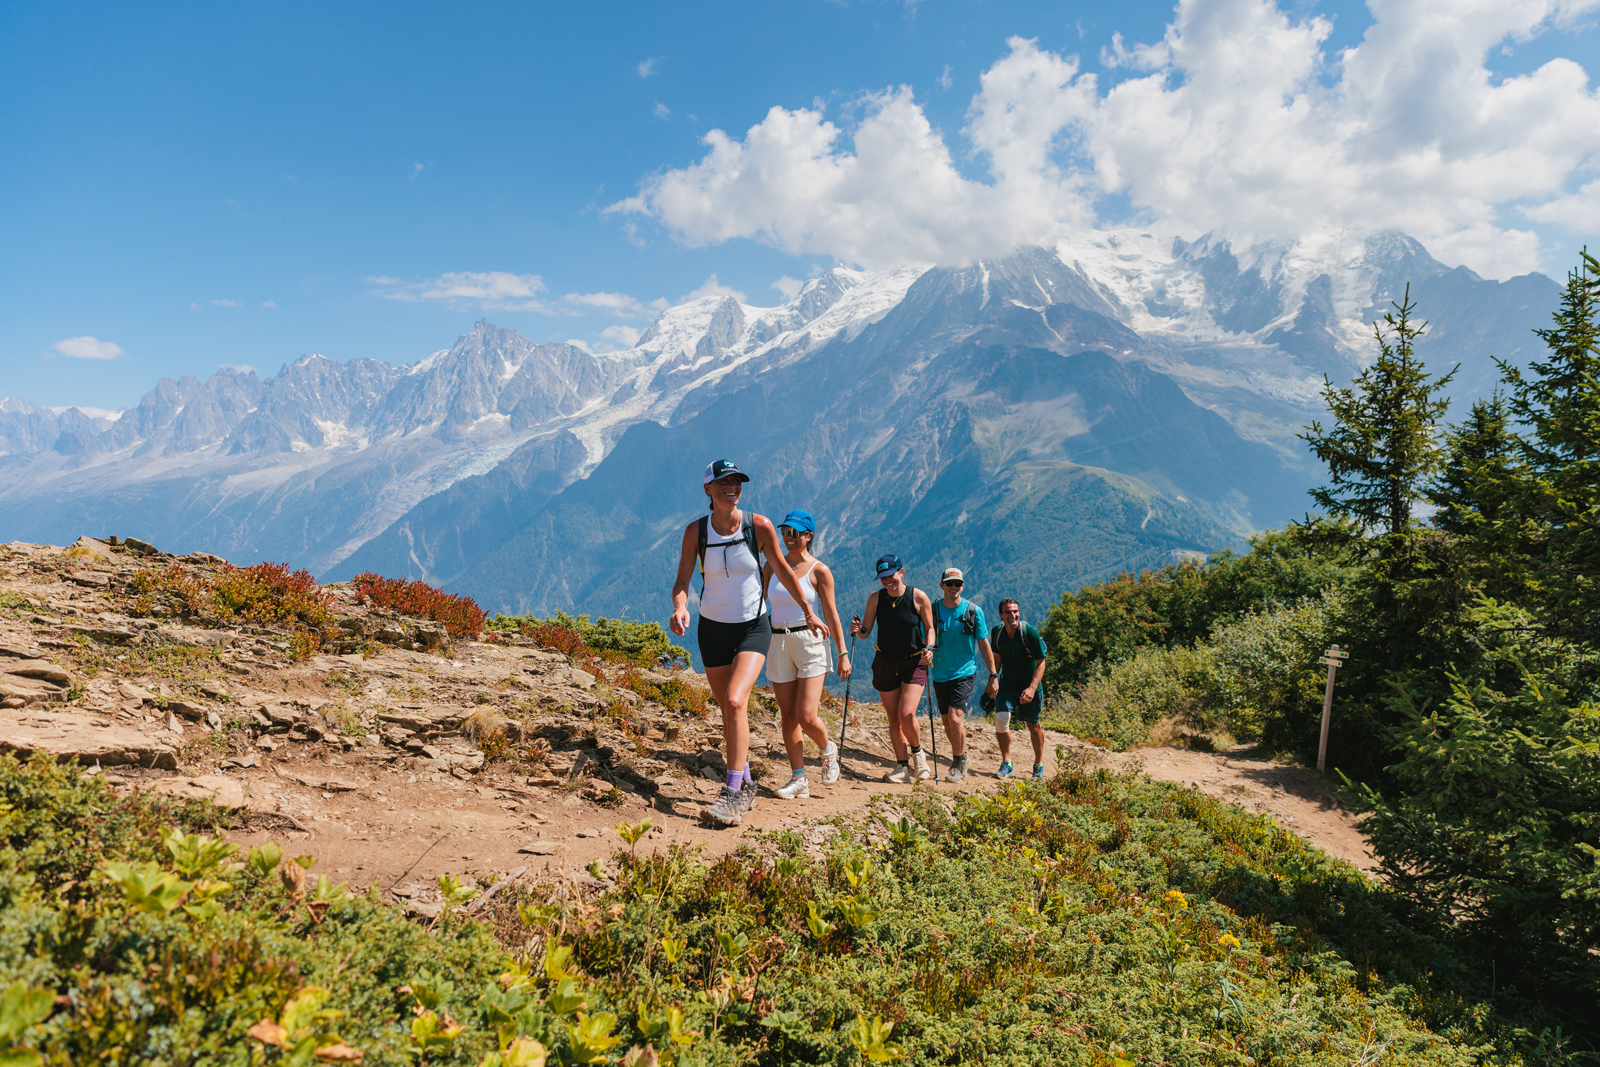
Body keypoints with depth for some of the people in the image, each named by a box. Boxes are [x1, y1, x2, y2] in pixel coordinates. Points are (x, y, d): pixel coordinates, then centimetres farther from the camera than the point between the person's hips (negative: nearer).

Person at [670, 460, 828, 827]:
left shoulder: (759, 526, -9)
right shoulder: (696, 531, -8)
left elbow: (781, 569, 4)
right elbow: (682, 581, -7)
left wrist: (808, 612, 12)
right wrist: (679, 607, -30)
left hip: (753, 627, -2)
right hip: (713, 629, 2)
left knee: (735, 702, -22)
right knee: (729, 712, 10)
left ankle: (732, 795, -16)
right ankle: (746, 786, 29)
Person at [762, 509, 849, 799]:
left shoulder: (819, 570, -3)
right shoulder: (771, 566, 8)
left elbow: (831, 614, -1)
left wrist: (843, 653, -3)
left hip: (811, 643, -4)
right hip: (778, 644, 4)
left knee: (806, 717, -10)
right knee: (788, 717, 4)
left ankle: (827, 750, 22)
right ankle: (799, 780, 12)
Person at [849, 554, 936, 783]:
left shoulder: (919, 597, -10)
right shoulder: (876, 598, -5)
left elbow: (929, 628, 1)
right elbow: (866, 631, -1)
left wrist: (929, 648, -17)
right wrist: (857, 629, -23)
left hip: (914, 663, -3)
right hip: (885, 663, 3)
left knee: (906, 714, -16)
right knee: (893, 719, 6)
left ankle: (917, 752, 13)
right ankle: (903, 767, 19)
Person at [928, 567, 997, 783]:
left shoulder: (974, 611, -6)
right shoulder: (932, 610, -3)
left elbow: (984, 644, 2)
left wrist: (993, 675, 3)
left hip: (964, 673, -3)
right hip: (940, 674, 3)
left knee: (955, 719, -16)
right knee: (947, 724, 12)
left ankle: (959, 766, 3)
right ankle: (959, 754, 37)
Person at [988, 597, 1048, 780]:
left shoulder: (1029, 632, -21)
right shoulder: (996, 632, -8)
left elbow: (1041, 663, -17)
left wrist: (1032, 688, -28)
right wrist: (993, 678, -7)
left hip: (1029, 685, -2)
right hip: (1007, 683, 3)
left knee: (1033, 725, 8)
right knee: (1001, 719, -16)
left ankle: (1039, 765, 31)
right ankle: (1006, 764, 0)